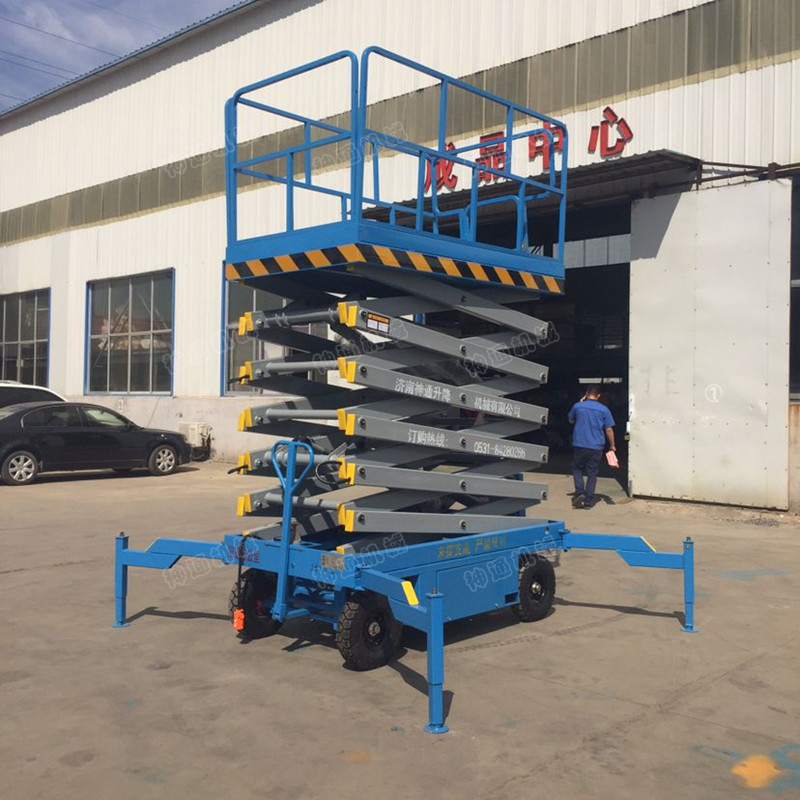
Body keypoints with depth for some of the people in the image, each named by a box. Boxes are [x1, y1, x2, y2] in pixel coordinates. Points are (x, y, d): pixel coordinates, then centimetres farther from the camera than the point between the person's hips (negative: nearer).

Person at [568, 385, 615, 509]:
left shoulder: (578, 406, -1)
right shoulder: (604, 410, -3)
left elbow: (571, 420, 18)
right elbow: (609, 430, -1)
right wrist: (612, 445, 12)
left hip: (579, 445, 0)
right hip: (596, 447, 0)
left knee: (577, 469, 17)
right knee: (592, 473, 9)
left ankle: (579, 492, -2)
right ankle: (588, 501, 8)